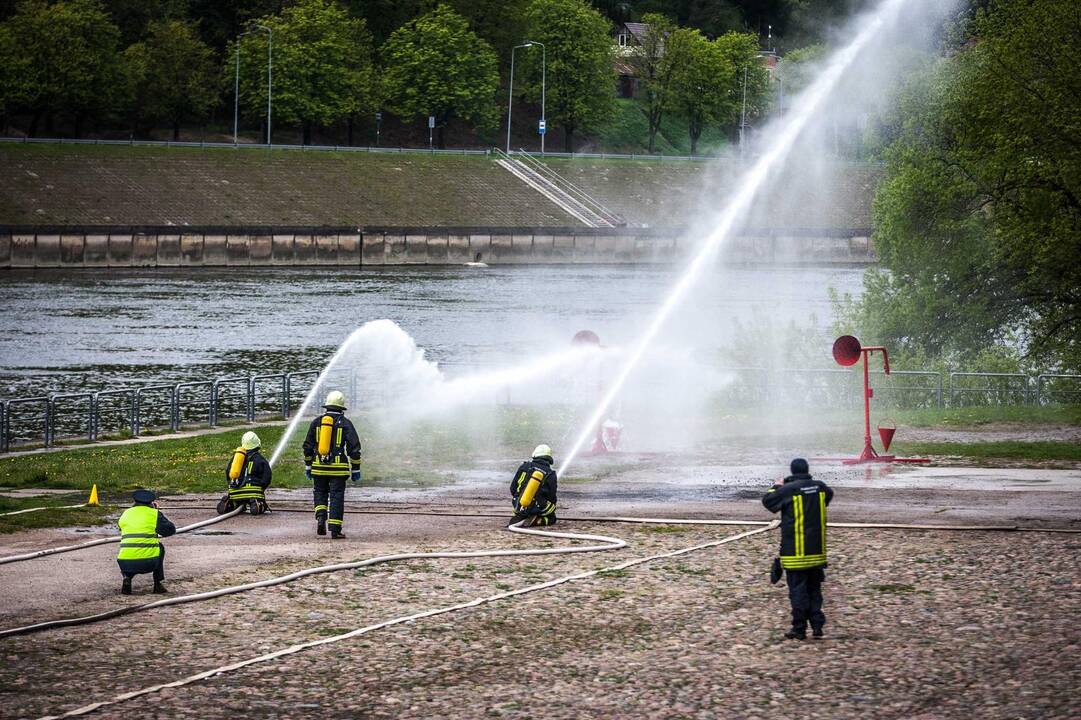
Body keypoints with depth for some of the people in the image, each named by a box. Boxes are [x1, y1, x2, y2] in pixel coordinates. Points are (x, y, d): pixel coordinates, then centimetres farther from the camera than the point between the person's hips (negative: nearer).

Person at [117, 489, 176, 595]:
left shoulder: (125, 514, 16)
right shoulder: (155, 514, 4)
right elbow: (171, 530, 14)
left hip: (126, 564, 2)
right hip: (149, 564, -2)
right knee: (160, 547, 30)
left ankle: (127, 578, 7)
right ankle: (158, 584, 26)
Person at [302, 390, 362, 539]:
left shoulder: (316, 422, 6)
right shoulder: (345, 423, -2)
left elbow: (308, 446, 8)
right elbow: (354, 447, -3)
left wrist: (308, 466, 16)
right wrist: (355, 469, 3)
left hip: (319, 466, 2)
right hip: (338, 468, -2)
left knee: (320, 493, 17)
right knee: (337, 496, 2)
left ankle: (320, 518, -7)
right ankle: (335, 530, -1)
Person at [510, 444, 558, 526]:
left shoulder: (524, 467, 0)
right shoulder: (551, 475, -6)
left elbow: (512, 489, 6)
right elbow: (552, 498, -1)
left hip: (519, 507, 4)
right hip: (536, 509, -4)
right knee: (552, 519, 22)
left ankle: (520, 517, 4)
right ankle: (537, 521, -10)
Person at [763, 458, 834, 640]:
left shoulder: (788, 490, -14)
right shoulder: (820, 487, 1)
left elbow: (767, 500, -1)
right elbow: (829, 495, 25)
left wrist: (777, 487, 17)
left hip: (795, 550, -5)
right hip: (817, 549, 5)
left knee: (797, 590, 0)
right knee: (814, 589, 15)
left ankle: (799, 629, 0)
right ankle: (817, 625, 12)